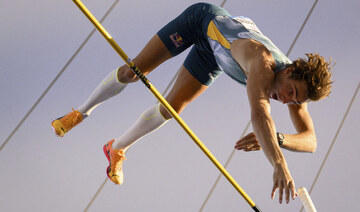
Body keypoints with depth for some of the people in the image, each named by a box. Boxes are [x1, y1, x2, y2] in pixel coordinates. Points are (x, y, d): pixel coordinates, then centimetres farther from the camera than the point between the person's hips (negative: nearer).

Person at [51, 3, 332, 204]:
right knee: (133, 71, -5)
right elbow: (259, 111, -62)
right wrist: (279, 165, -72)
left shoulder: (299, 84, -27)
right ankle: (82, 113, 23)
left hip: (213, 57, 5)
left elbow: (311, 141, -27)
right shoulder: (263, 61, -47)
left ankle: (118, 148, 28)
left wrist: (277, 139, -49)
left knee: (171, 108, 4)